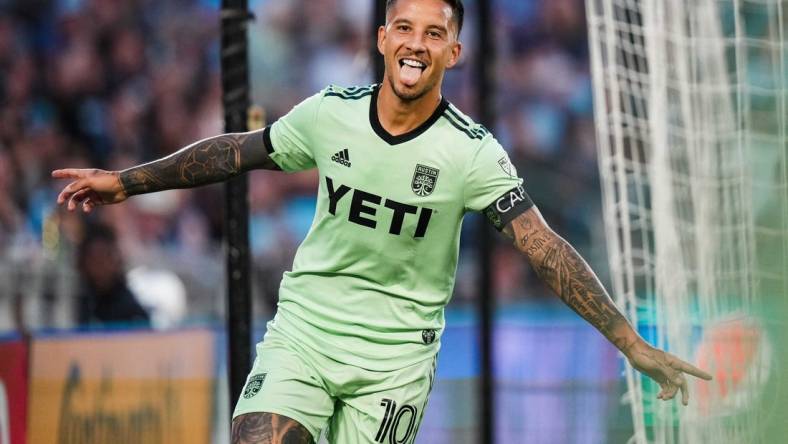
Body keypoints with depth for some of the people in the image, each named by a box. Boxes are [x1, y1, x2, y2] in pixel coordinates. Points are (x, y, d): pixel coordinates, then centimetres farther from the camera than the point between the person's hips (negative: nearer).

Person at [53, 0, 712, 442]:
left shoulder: (472, 152, -11)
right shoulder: (330, 113, -4)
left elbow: (547, 251, -13)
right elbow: (238, 151, 11)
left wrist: (632, 343, -19)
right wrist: (125, 182, 12)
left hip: (396, 357, -2)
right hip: (303, 325, 2)